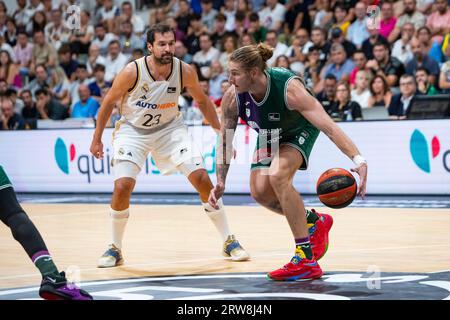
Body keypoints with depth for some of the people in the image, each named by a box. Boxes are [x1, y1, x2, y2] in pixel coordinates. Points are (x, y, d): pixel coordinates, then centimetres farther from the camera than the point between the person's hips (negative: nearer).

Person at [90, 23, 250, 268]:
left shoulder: (185, 71, -18)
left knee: (201, 178, -10)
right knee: (122, 186, -19)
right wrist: (96, 139, -3)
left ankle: (229, 242, 4)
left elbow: (202, 101, 2)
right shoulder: (132, 72, -25)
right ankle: (115, 249, 2)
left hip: (169, 128, 2)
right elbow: (108, 103, -9)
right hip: (133, 130, -2)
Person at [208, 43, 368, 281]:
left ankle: (306, 259, -24)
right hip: (269, 136, 5)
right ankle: (313, 221, 18)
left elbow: (328, 126, -44)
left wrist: (358, 159, -55)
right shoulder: (232, 97, -26)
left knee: (278, 176, -29)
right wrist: (220, 182, -16)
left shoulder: (289, 89, -40)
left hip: (300, 131, -5)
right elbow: (225, 138, -10)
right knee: (260, 191, -12)